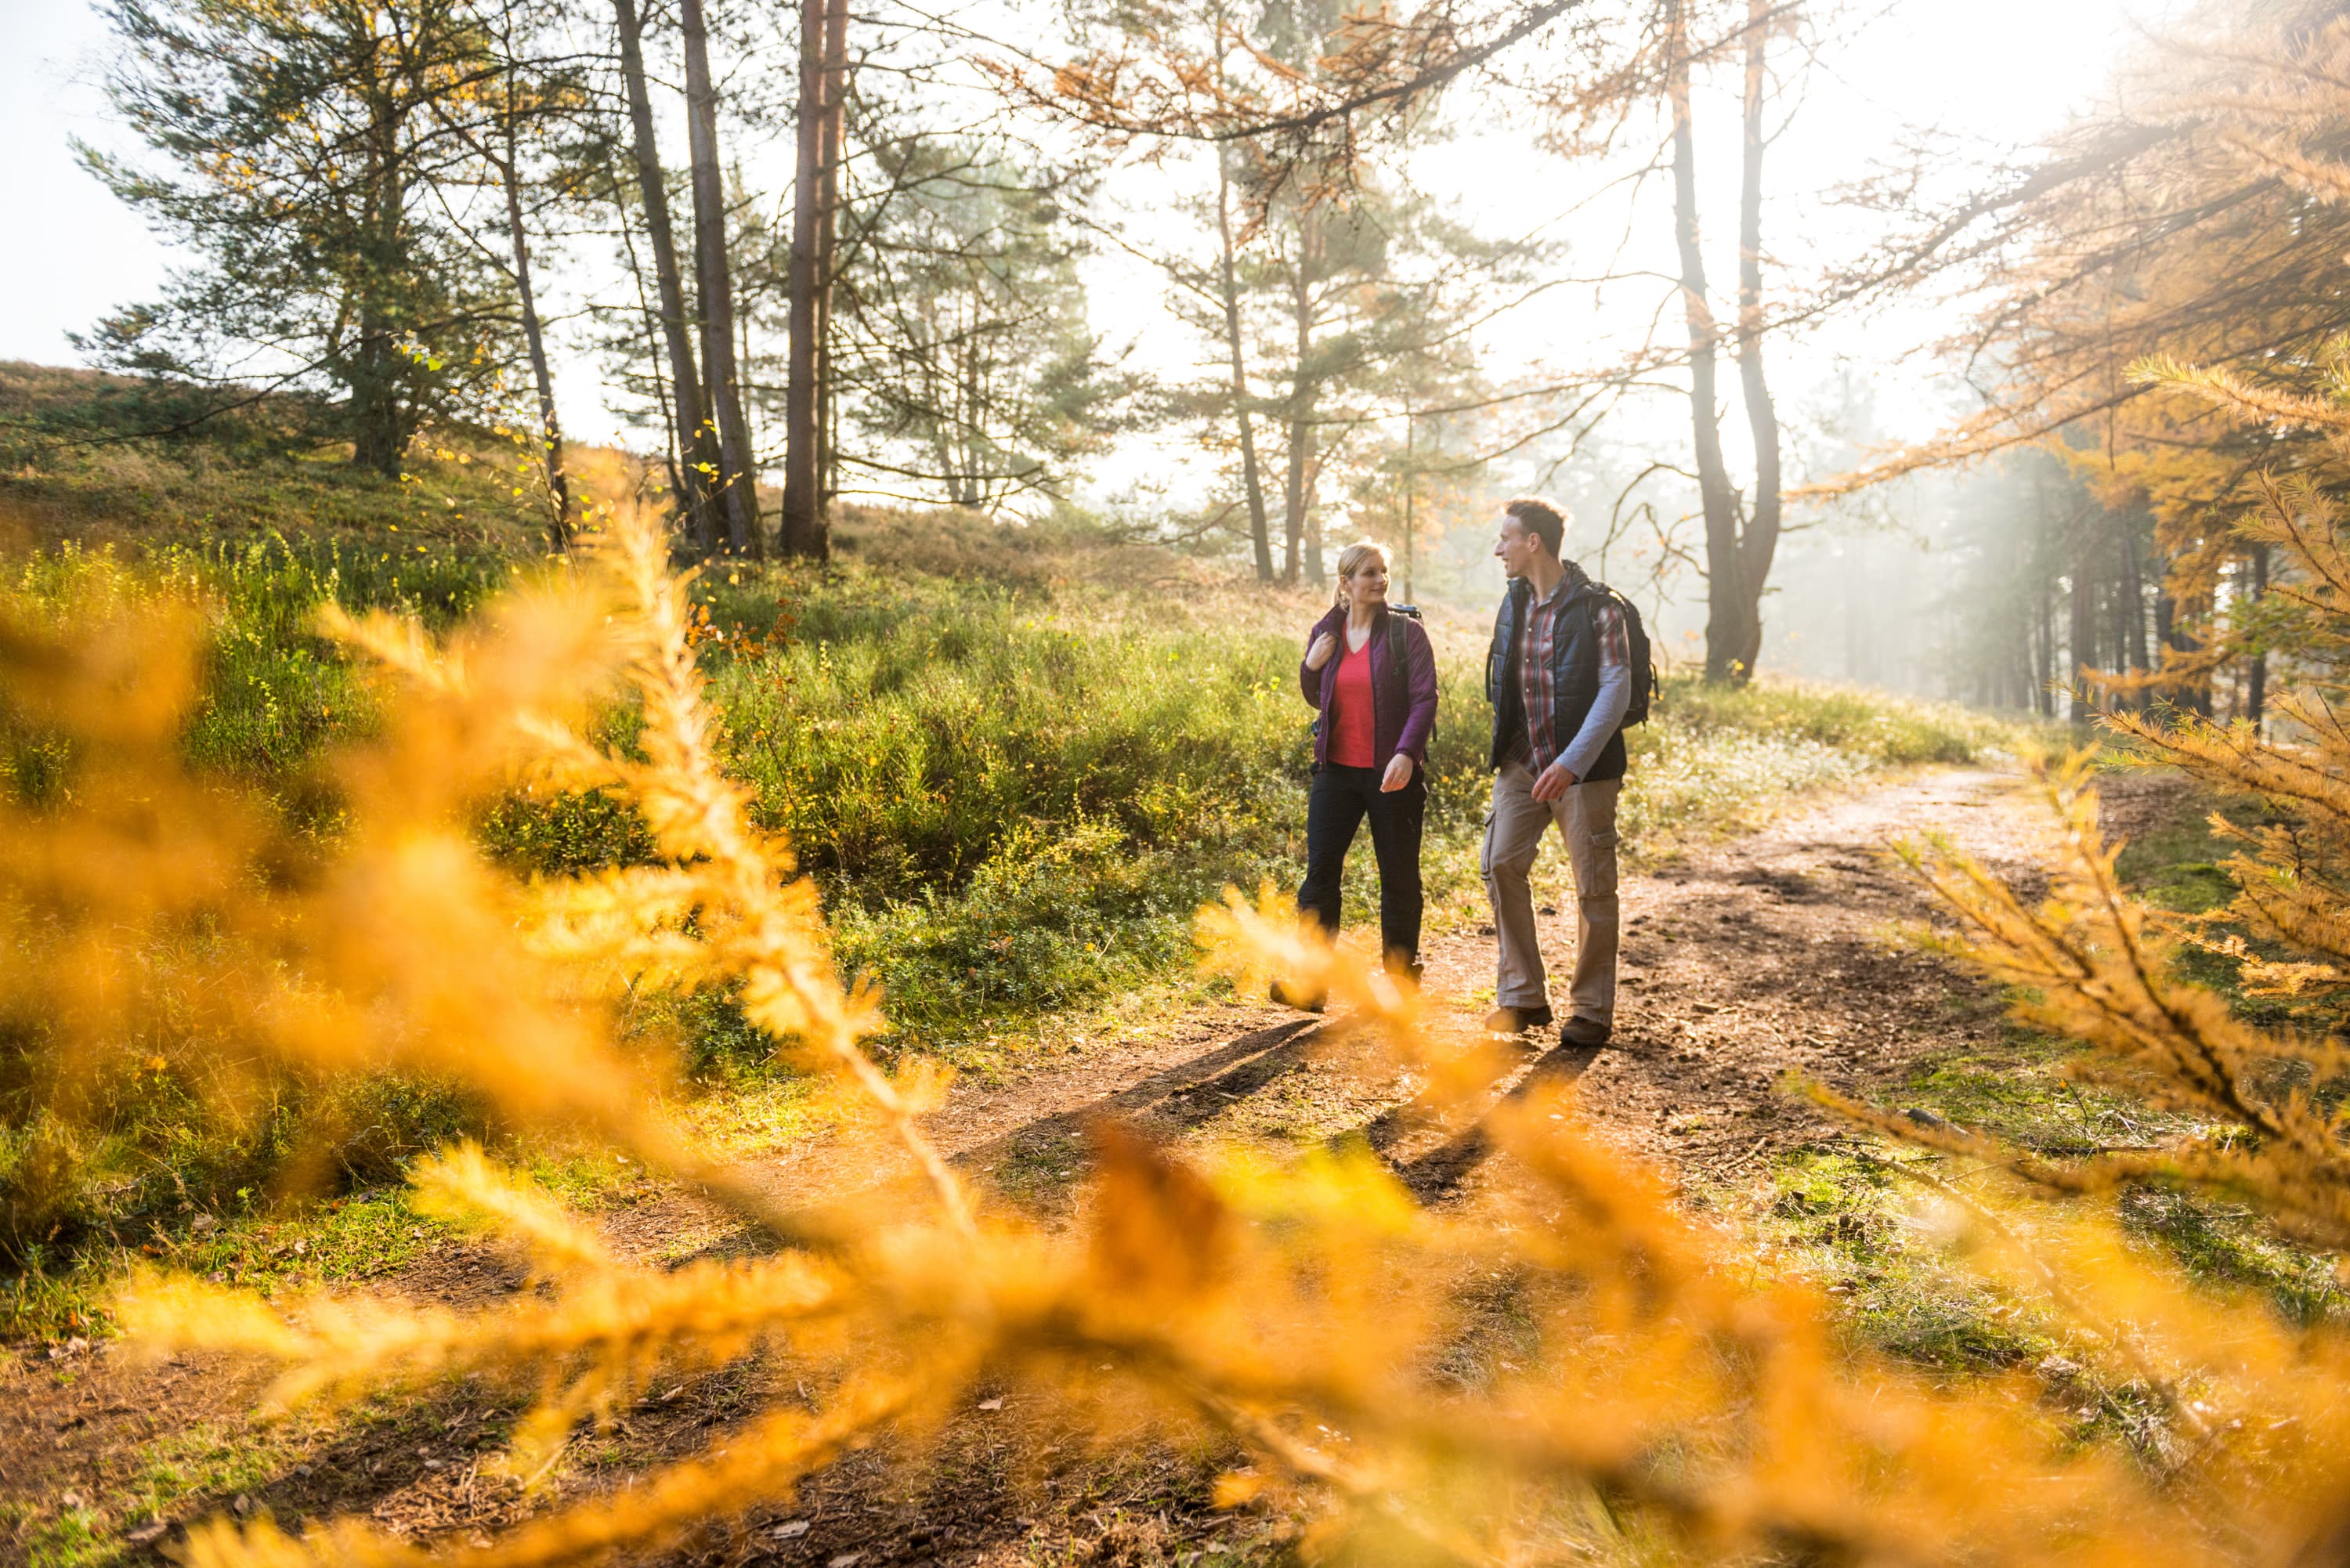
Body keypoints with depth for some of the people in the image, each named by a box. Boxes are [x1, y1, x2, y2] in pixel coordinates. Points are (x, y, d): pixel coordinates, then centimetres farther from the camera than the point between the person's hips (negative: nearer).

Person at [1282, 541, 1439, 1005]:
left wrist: (1406, 753, -26)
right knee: (1320, 870, -3)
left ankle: (1401, 977, 19)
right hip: (1337, 770, 3)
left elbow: (1425, 698, -11)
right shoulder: (1325, 633, 7)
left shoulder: (1406, 632, -4)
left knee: (1399, 877, 6)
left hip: (1392, 774, -3)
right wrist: (1311, 666, -3)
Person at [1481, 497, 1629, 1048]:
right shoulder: (1513, 603, 9)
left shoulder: (1595, 608, -11)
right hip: (1521, 764, 6)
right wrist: (1504, 749, 14)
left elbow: (1616, 691, -17)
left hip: (1583, 769, -6)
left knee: (1593, 887, 2)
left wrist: (1572, 762, -25)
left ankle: (1591, 1009, 14)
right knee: (1501, 865, -2)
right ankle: (1523, 997, 10)